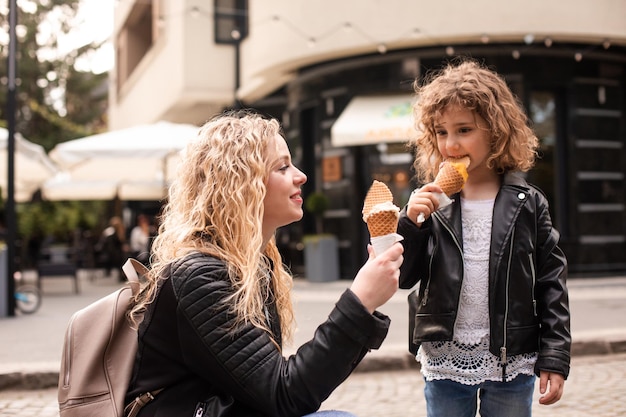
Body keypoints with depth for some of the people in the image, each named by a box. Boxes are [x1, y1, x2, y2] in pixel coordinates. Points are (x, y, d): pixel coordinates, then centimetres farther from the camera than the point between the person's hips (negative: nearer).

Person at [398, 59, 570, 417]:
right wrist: (411, 223, -17)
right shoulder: (431, 200, -1)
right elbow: (404, 277, -1)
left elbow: (552, 285, -2)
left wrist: (555, 359, -5)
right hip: (445, 361, 1)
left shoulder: (528, 204, -3)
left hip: (512, 363, -1)